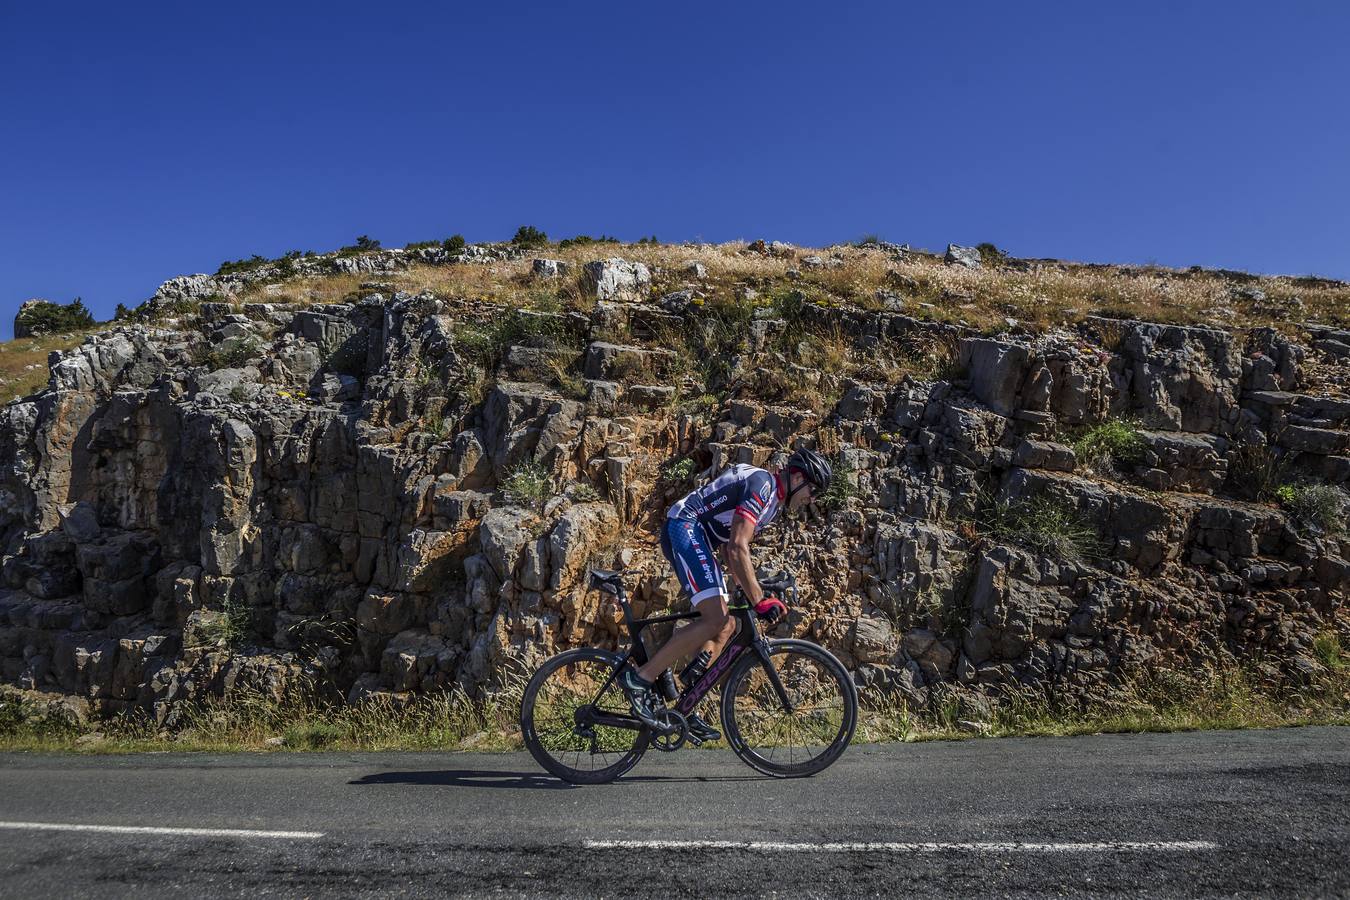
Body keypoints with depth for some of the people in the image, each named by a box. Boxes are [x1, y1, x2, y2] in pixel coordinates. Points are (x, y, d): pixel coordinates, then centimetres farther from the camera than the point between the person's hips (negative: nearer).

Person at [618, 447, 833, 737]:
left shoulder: (773, 499, 19)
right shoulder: (761, 485, -13)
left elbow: (731, 545, 23)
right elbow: (738, 548, -23)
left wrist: (745, 587, 13)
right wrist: (758, 600, -23)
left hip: (696, 538, 11)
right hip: (684, 528, -11)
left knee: (726, 627, 6)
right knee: (715, 619, -21)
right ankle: (640, 678, -17)